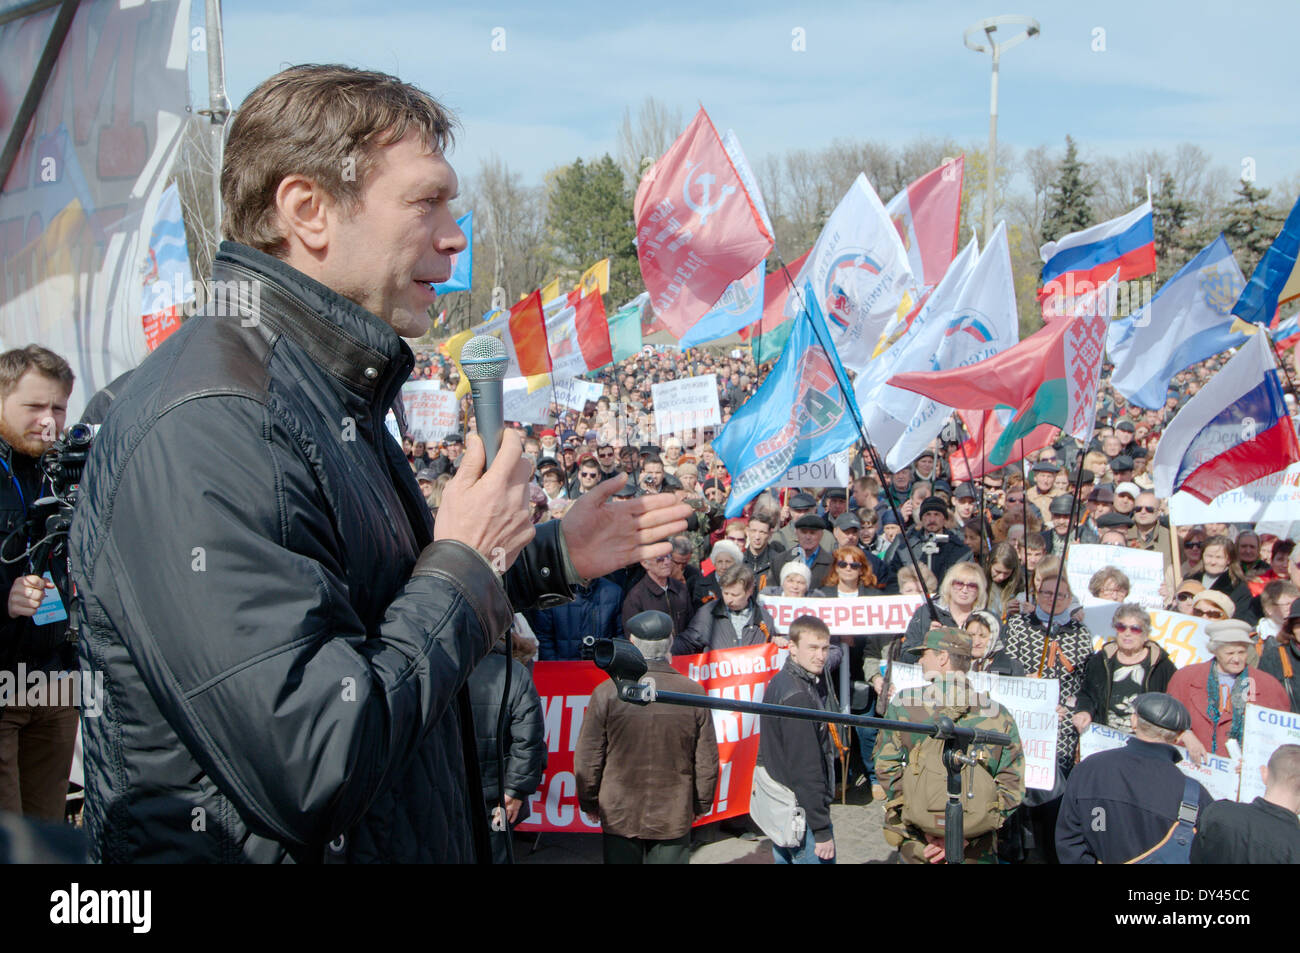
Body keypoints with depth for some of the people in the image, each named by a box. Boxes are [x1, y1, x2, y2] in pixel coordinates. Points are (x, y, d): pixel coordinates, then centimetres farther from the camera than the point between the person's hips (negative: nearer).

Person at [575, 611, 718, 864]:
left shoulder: (607, 693, -12)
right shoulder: (693, 693, -8)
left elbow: (587, 760, -5)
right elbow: (707, 762, -2)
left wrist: (589, 802, 10)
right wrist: (701, 804, 14)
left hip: (618, 815, -1)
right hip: (674, 815, 1)